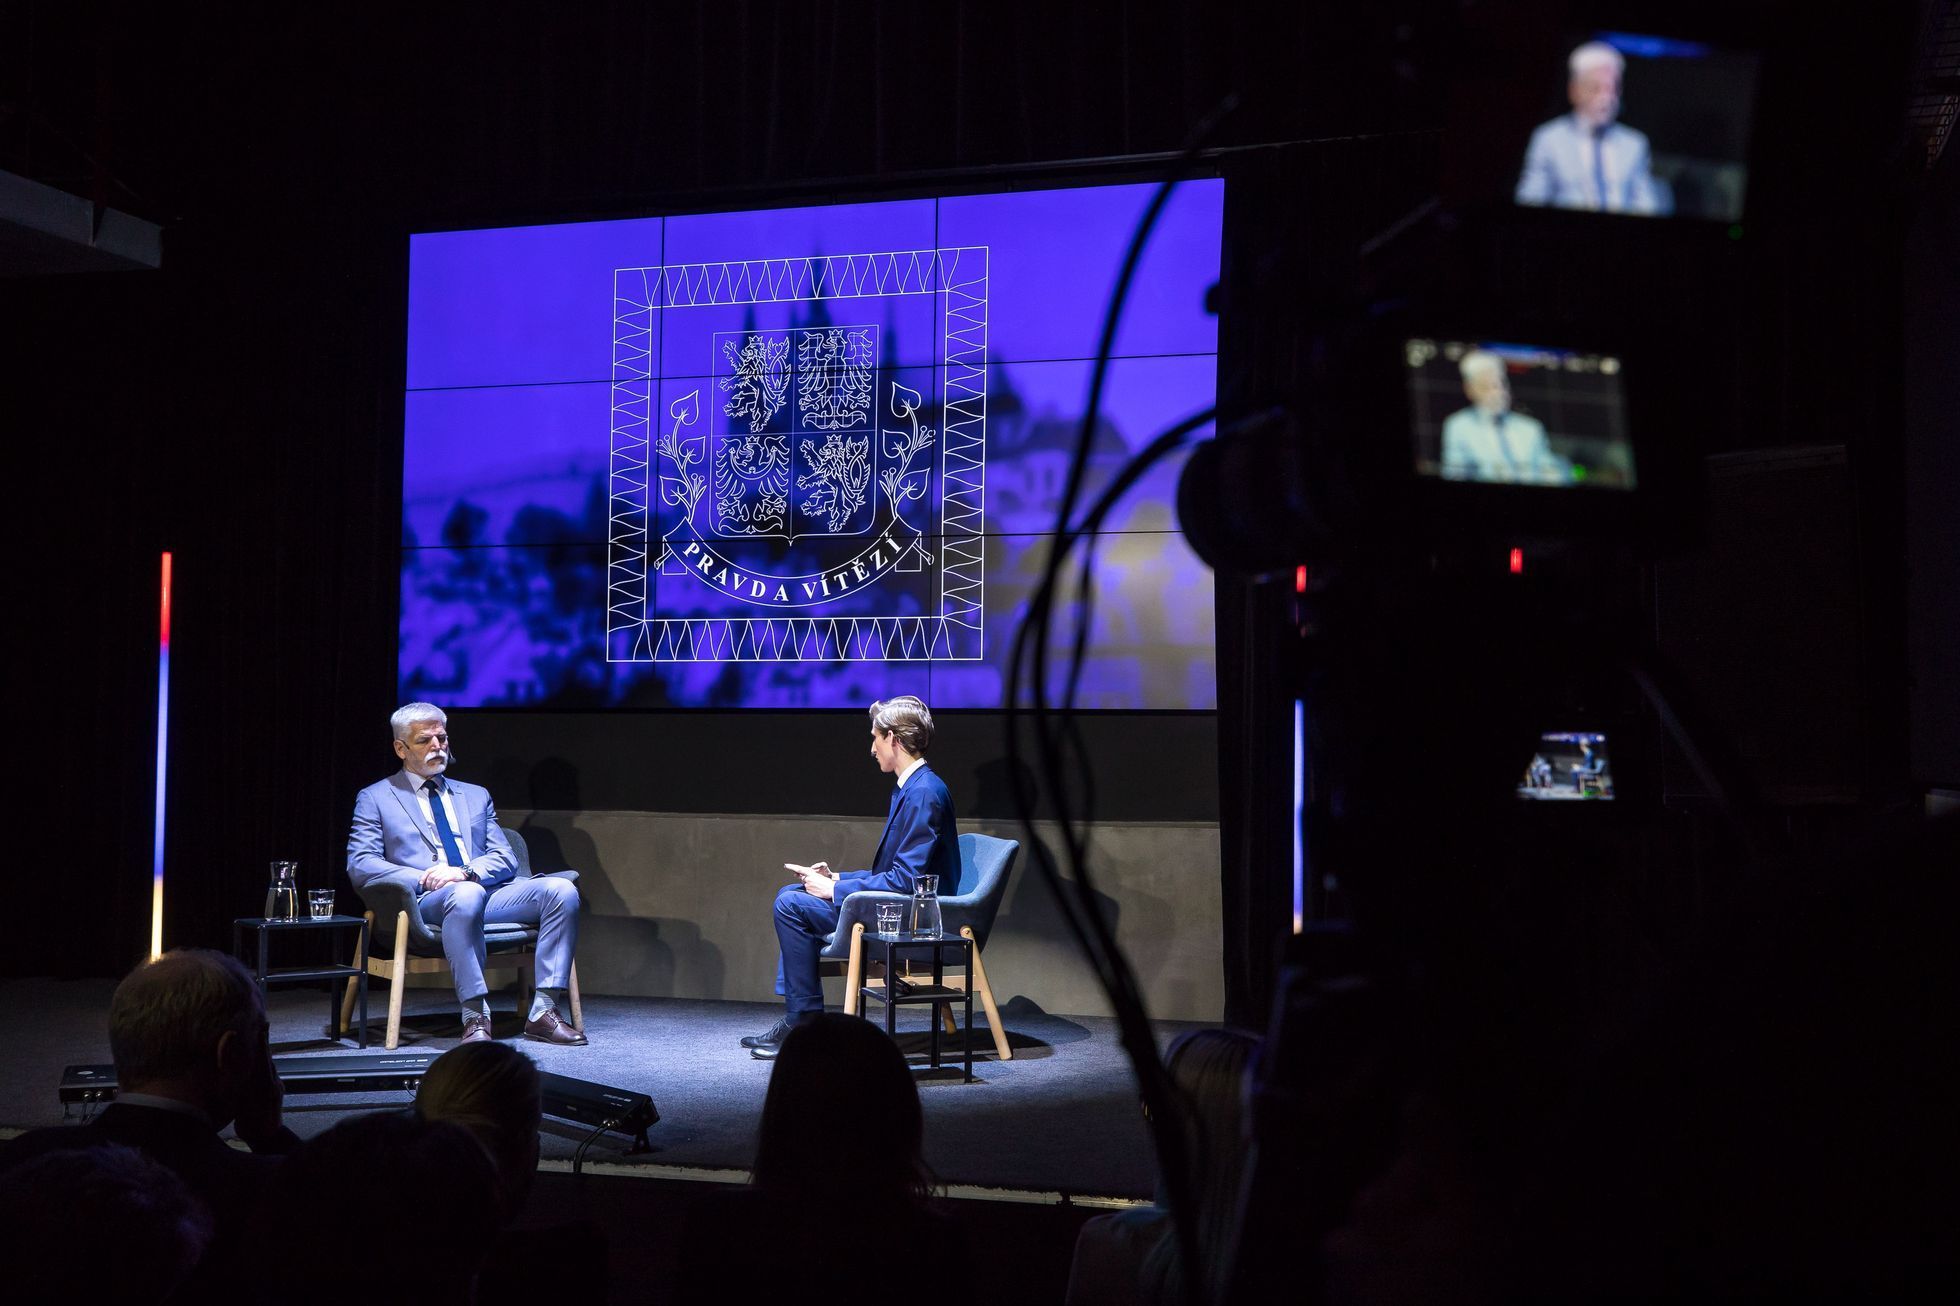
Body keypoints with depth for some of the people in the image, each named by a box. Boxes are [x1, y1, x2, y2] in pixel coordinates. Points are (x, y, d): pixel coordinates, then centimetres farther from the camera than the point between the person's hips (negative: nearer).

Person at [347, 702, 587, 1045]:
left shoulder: (476, 796, 26)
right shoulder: (375, 799, 14)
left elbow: (506, 859, 14)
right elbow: (359, 865, 0)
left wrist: (466, 872, -9)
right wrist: (422, 878, -14)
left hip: (488, 893, 4)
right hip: (428, 902, -4)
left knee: (561, 889, -24)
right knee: (465, 895, -41)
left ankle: (543, 1012, -27)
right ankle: (475, 1017, -38)